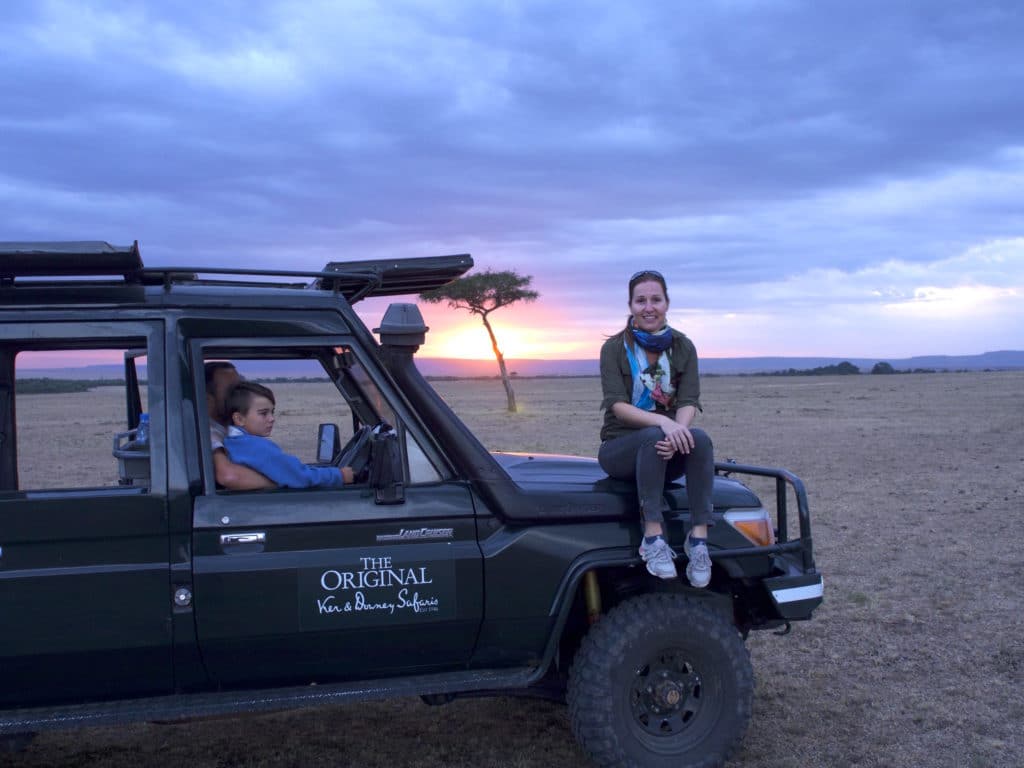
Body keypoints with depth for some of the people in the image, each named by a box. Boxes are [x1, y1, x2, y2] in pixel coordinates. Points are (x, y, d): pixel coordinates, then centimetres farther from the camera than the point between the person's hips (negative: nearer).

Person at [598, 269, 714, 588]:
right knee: (653, 437, -37)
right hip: (621, 448, -2)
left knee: (700, 438, -31)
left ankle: (699, 537, -34)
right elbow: (617, 406, -16)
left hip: (669, 452, 3)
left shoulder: (683, 347, 5)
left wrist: (678, 432, -30)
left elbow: (689, 403, -6)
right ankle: (653, 536, -39)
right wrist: (663, 422, -33)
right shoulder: (614, 348, -4)